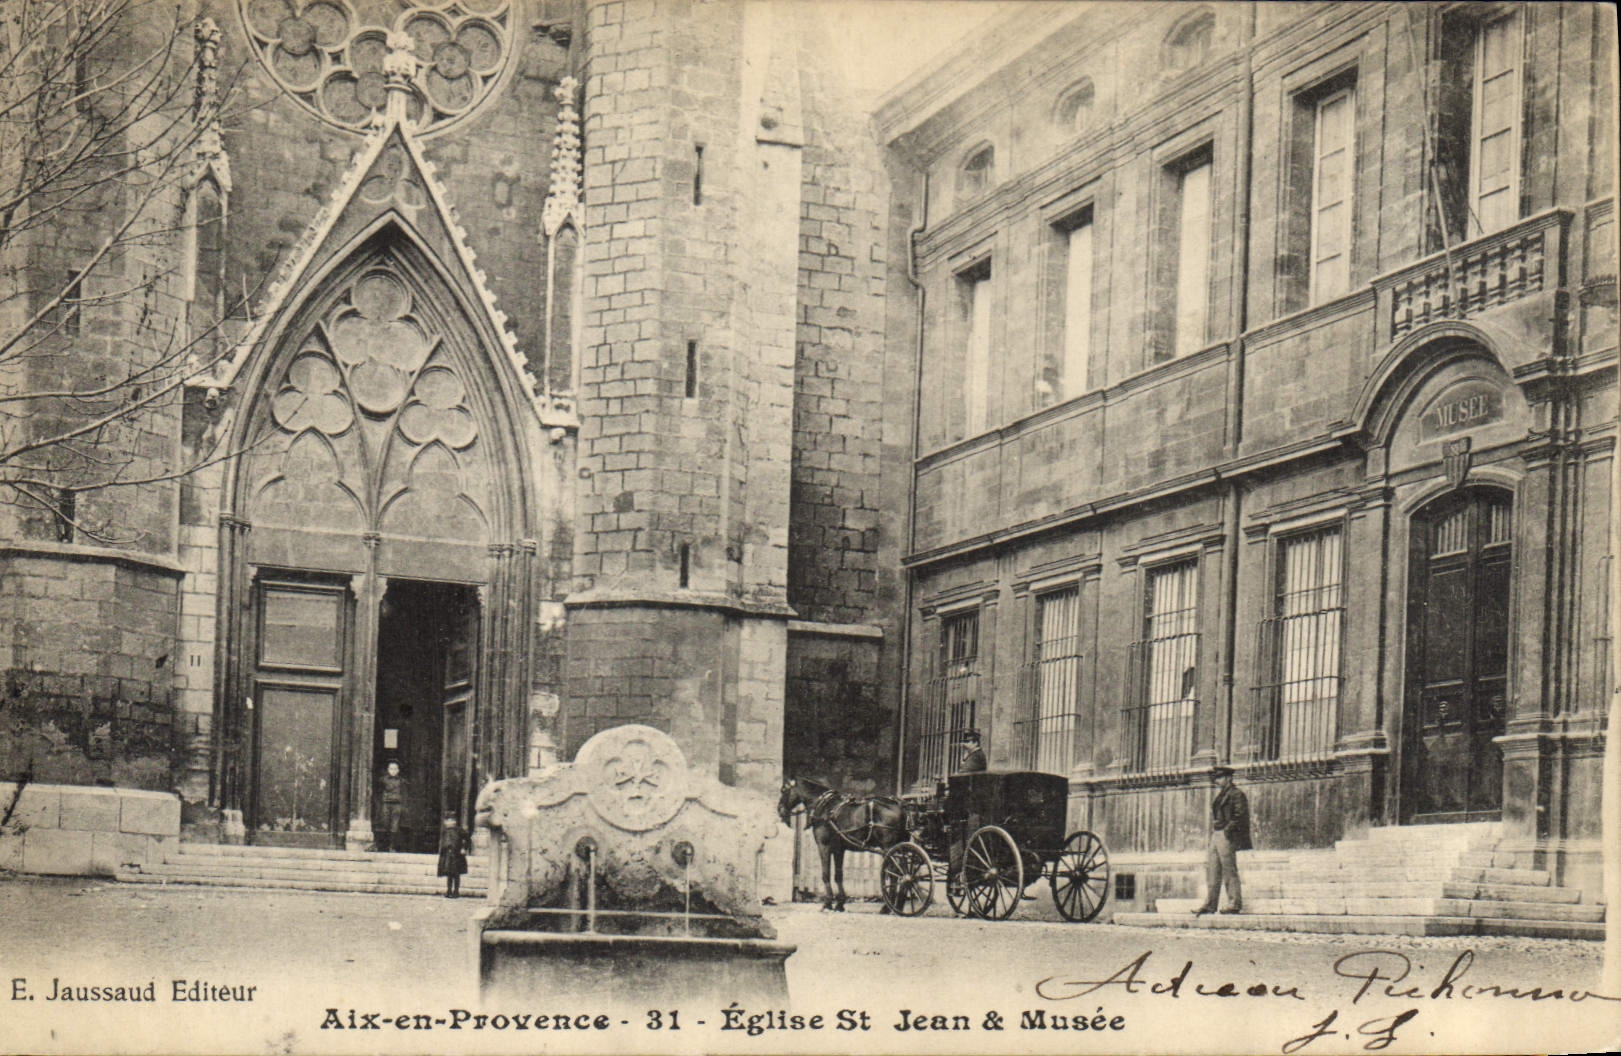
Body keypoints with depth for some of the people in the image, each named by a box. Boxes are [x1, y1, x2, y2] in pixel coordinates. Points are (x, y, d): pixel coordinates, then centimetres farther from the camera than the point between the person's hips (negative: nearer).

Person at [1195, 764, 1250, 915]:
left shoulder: (1236, 794, -7)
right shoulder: (1220, 795, 21)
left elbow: (1240, 815, -14)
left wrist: (1228, 829, -18)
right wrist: (1212, 833, 15)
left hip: (1227, 837, -9)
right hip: (1216, 835, 9)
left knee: (1229, 871, -7)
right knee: (1213, 870, 7)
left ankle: (1235, 904, -2)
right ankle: (1210, 904, 7)